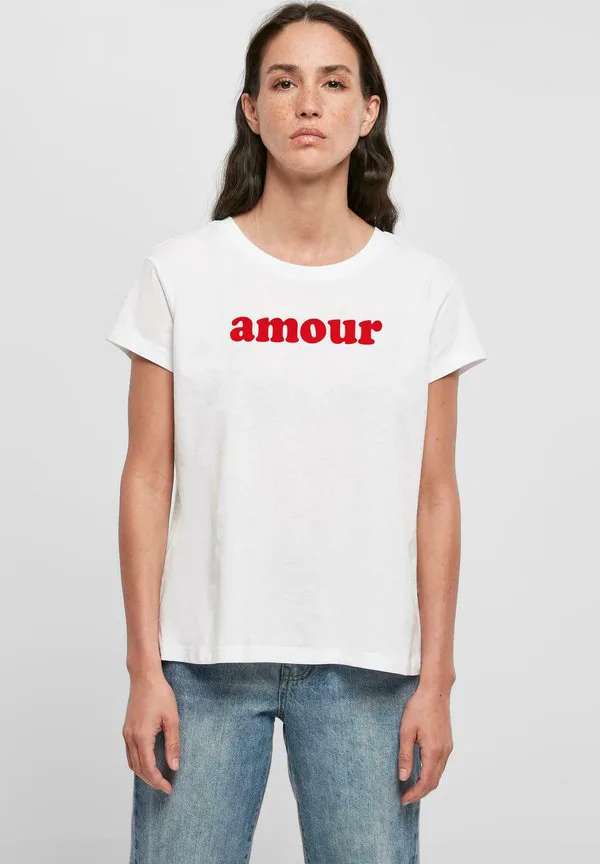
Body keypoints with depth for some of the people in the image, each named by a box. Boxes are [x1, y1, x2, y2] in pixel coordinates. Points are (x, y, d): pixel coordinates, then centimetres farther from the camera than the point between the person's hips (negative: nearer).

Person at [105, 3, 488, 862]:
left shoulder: (425, 288, 3)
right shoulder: (181, 273, 0)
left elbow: (435, 494, 3)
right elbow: (148, 478, 0)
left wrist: (435, 679, 1)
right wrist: (145, 667, -3)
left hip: (364, 663, 1)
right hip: (206, 656, 0)